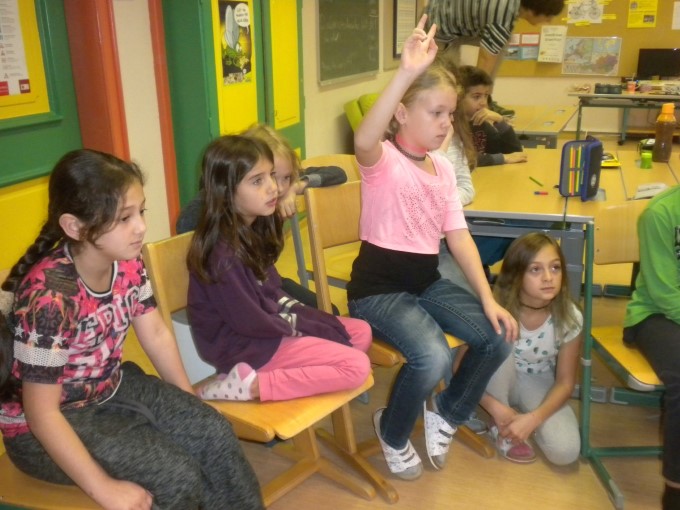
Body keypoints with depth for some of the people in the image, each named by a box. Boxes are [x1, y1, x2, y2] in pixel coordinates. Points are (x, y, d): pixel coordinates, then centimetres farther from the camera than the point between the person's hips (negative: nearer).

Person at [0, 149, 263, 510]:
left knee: (215, 433, -8)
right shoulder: (49, 294, -30)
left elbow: (156, 335, 4)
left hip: (111, 390, 6)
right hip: (42, 429, -6)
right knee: (177, 475, -18)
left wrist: (192, 407, 6)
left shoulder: (127, 264, -10)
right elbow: (41, 412, -27)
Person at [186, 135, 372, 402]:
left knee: (361, 332, 10)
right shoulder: (224, 253, -25)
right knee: (356, 366, -14)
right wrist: (315, 328, -11)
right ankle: (247, 386, -14)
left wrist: (321, 320, 1)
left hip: (268, 324, 9)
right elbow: (251, 322, -21)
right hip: (244, 344, -9)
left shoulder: (253, 228, 3)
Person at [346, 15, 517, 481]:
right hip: (378, 288, -7)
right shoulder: (382, 161, -13)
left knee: (499, 336, -6)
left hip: (428, 282, 7)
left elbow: (459, 236, 4)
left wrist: (488, 299, -5)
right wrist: (407, 73, -49)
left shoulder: (444, 168, 8)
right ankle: (393, 432, 5)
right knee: (433, 357, -29)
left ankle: (446, 412, 21)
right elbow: (363, 141, -40)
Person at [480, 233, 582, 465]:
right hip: (498, 382, -1)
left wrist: (533, 418, -26)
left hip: (538, 383, 2)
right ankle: (500, 427, -15)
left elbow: (565, 382, -12)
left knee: (565, 451, -23)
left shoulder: (570, 318, -21)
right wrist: (495, 408, -32)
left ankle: (522, 415, 10)